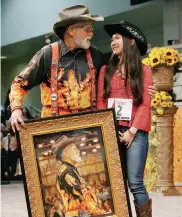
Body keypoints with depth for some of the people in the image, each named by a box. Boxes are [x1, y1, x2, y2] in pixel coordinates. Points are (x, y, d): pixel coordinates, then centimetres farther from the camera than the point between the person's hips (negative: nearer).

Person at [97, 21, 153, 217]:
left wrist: (132, 131, -9)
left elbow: (145, 104, 0)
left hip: (135, 133, -2)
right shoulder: (106, 70, 14)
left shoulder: (143, 70, 7)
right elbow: (101, 102, 8)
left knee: (135, 183, -10)